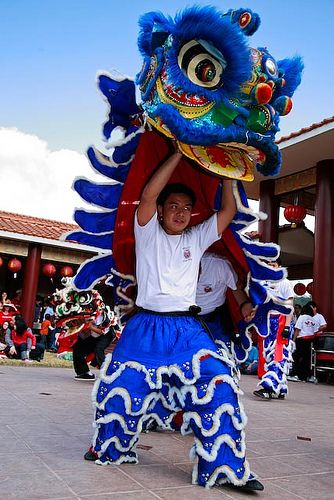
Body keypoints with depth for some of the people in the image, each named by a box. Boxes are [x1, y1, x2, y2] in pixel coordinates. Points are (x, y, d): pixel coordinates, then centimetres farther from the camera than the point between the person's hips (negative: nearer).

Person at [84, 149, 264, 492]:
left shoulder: (196, 239, 14)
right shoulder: (148, 232, 6)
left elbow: (228, 212, 10)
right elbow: (148, 194, -9)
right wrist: (178, 154, -7)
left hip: (187, 329, 2)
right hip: (145, 327, -1)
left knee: (217, 388, -14)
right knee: (121, 390, 3)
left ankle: (225, 467, -3)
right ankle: (111, 449, 31)